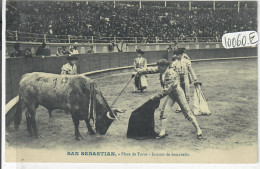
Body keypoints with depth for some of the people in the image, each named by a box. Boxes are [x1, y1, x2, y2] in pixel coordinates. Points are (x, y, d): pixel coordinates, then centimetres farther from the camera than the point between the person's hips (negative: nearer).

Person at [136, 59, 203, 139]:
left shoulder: (171, 74, -30)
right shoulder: (162, 70, -7)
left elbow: (167, 90, -30)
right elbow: (150, 70, -1)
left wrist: (157, 96, -23)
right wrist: (138, 72, -7)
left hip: (178, 93, -7)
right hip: (170, 95, 7)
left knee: (187, 112, -1)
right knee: (163, 111, -6)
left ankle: (198, 130, 10)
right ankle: (162, 132, -1)